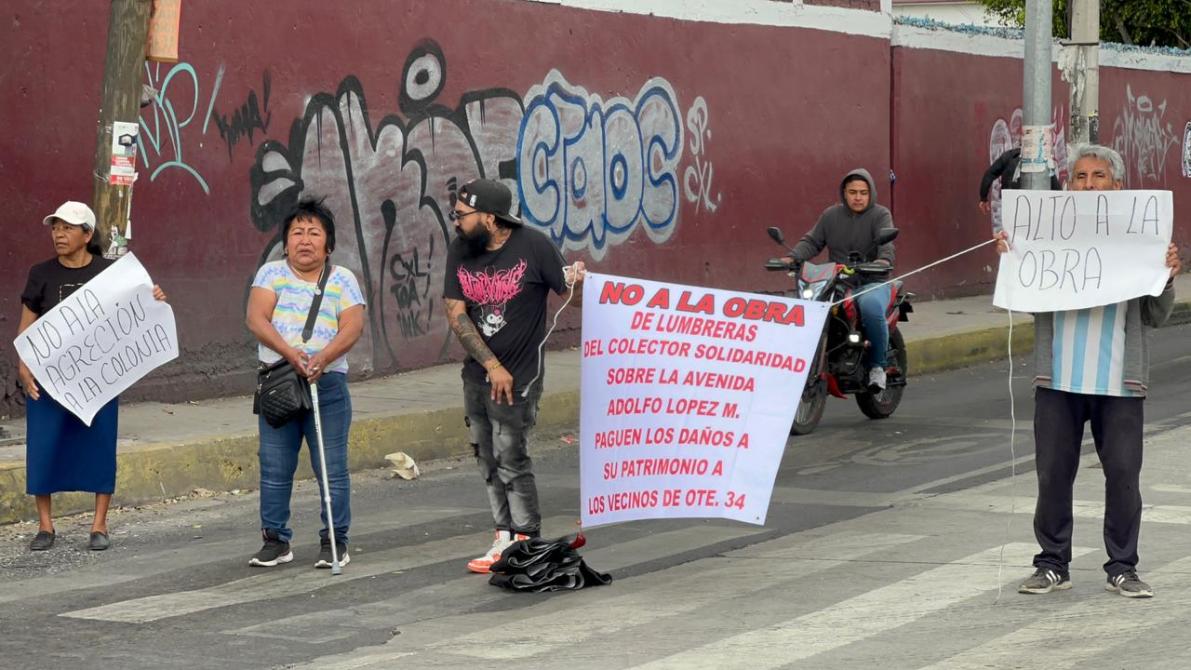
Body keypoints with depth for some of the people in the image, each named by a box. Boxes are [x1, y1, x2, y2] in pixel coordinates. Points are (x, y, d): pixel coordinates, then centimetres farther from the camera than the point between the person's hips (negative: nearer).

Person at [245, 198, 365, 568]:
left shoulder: (342, 280, 6)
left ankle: (335, 541, 9)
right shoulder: (272, 273, 7)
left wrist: (323, 358, -24)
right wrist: (290, 352, -23)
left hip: (328, 383, -1)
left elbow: (352, 327, -6)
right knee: (274, 468, 5)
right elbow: (257, 319, -7)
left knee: (332, 468, 0)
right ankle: (276, 540, 15)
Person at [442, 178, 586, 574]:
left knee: (511, 459, -7)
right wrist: (492, 366, -12)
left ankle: (527, 544, 3)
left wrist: (577, 284, -32)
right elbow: (456, 315, -4)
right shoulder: (460, 252, 1)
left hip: (519, 377, -6)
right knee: (488, 460, 10)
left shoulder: (533, 247, -13)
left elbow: (572, 298, -7)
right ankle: (506, 538, 20)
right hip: (477, 374, 6)